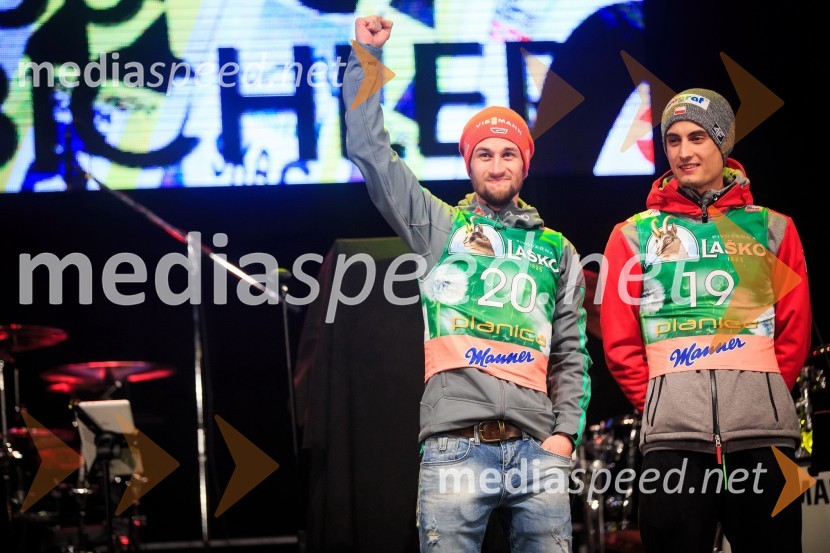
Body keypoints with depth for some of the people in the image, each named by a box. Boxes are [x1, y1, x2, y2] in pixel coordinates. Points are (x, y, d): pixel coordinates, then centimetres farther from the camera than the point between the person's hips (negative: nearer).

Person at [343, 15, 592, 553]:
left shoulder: (556, 250, 20)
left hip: (537, 447, 2)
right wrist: (367, 57, 8)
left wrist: (566, 432, 5)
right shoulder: (439, 226, 15)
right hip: (455, 444, -2)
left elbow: (571, 354, 18)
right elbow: (370, 151, 9)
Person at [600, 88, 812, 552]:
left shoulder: (773, 229, 15)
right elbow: (619, 338, 9)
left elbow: (794, 329, 12)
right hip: (674, 432, 0)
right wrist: (659, 404, 1)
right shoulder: (635, 235, 13)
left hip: (762, 428, 1)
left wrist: (760, 393, 2)